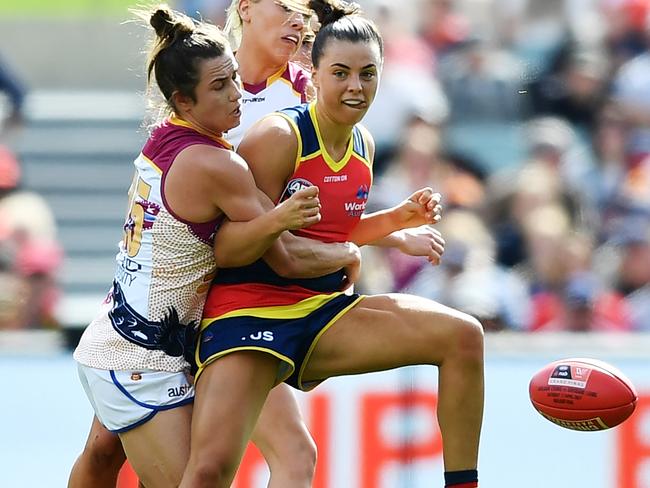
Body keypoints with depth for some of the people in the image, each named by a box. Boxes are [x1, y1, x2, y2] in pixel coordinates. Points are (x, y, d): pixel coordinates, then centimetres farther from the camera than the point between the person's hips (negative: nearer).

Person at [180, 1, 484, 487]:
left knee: (462, 336, -9)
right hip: (248, 314, -7)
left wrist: (399, 217, 11)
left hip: (322, 311, 7)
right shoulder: (279, 137, -13)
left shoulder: (363, 146, 10)